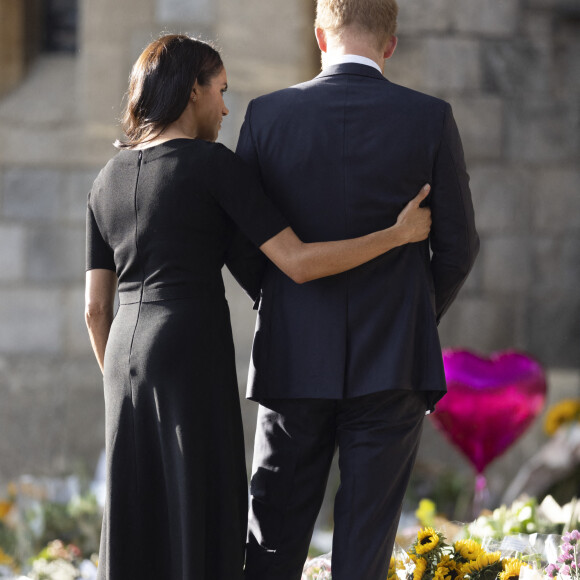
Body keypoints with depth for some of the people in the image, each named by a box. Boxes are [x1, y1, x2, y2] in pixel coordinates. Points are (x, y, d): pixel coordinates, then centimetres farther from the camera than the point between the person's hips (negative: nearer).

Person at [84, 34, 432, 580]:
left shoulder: (107, 180, 13)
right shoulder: (214, 164, -6)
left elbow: (96, 308, 14)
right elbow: (298, 263, -12)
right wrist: (398, 234, -3)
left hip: (128, 355, 7)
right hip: (195, 356, -7)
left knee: (136, 534, 9)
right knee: (203, 530, -3)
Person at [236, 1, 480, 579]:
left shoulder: (268, 114, -3)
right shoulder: (430, 118, -5)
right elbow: (457, 245, 0)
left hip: (295, 358, 1)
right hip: (393, 360, -1)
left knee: (273, 533, 10)